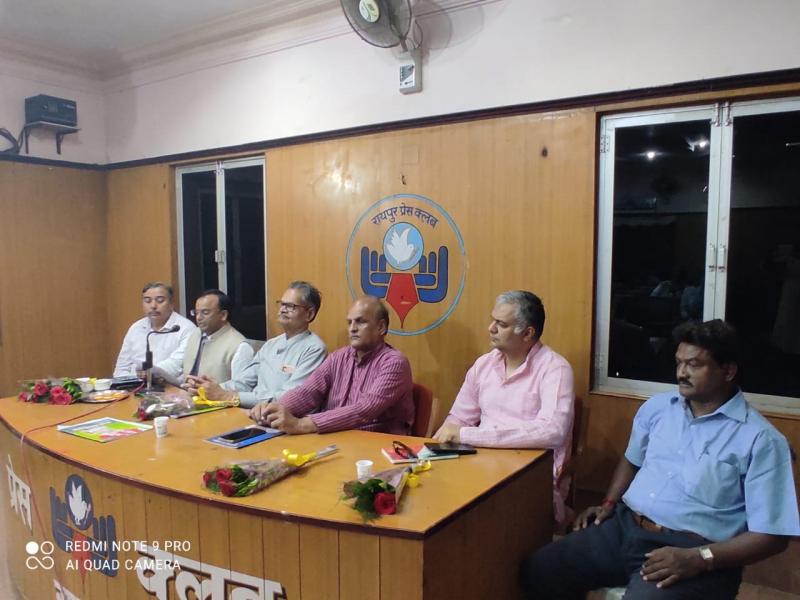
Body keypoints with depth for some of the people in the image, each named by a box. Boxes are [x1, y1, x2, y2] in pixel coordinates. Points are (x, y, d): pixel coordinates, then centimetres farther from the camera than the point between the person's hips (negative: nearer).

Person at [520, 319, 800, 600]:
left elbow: (772, 534, -10)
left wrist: (698, 559, -20)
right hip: (624, 526, 5)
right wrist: (609, 503, 11)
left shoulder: (760, 440, -7)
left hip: (690, 548, -5)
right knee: (537, 571, -6)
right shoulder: (657, 406, 10)